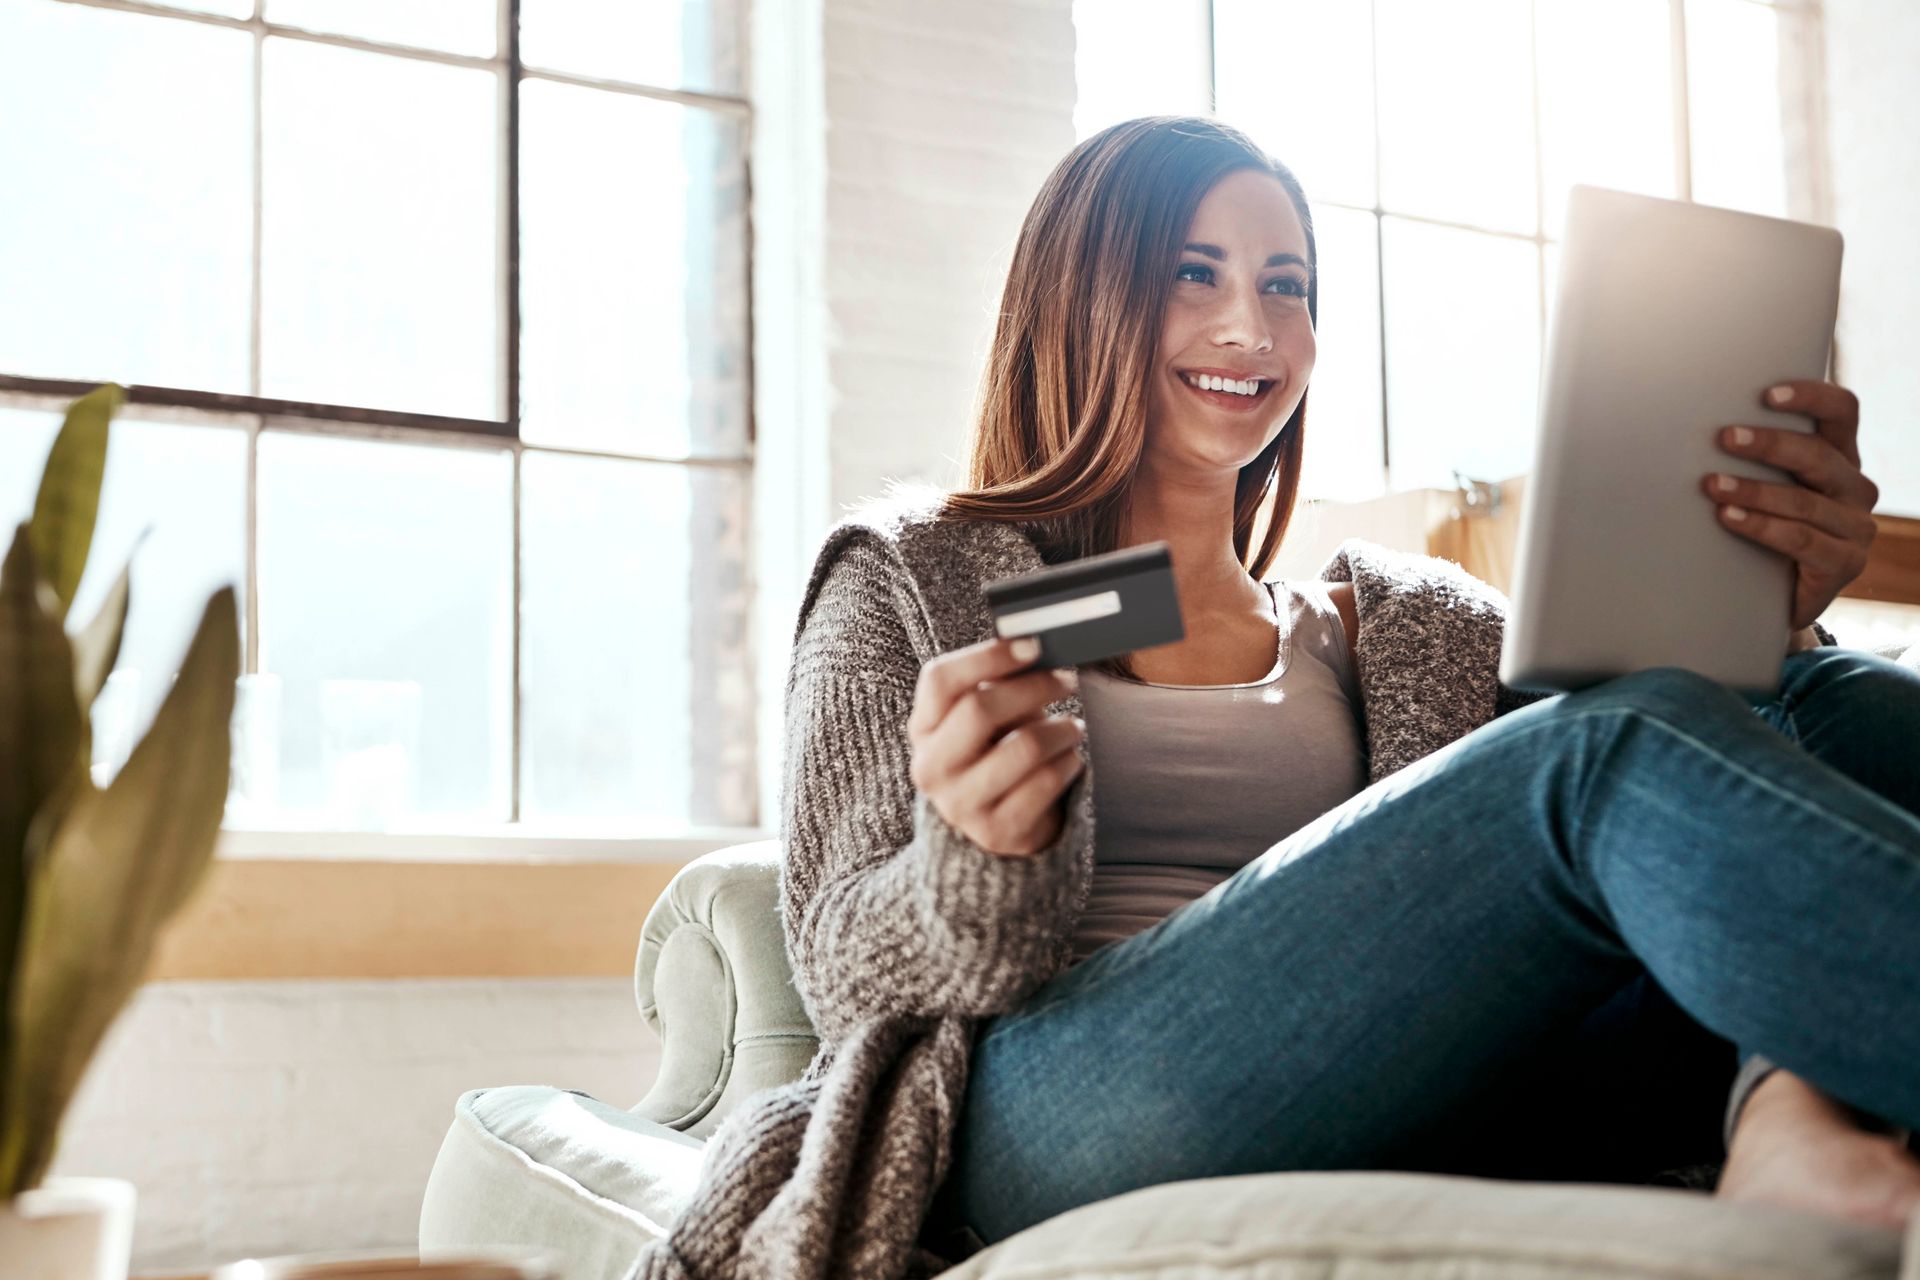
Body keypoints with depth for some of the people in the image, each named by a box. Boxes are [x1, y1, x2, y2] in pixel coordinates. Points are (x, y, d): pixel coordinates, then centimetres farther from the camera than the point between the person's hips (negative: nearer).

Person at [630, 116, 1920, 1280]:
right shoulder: (912, 579, 17)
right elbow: (850, 970, 5)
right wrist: (983, 859, -19)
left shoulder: (1403, 618, 26)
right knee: (1623, 757, -26)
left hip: (1400, 1120, 4)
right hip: (1046, 1119, -4)